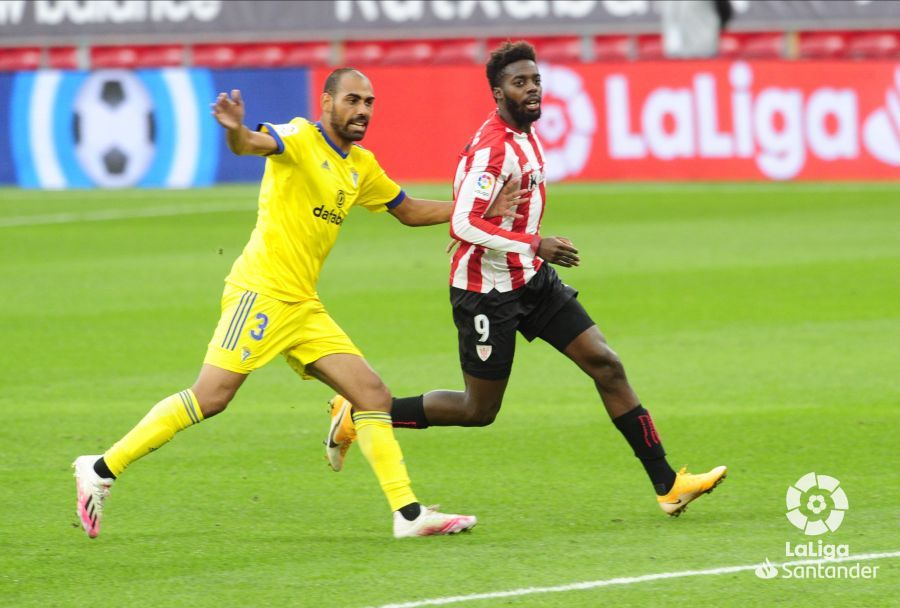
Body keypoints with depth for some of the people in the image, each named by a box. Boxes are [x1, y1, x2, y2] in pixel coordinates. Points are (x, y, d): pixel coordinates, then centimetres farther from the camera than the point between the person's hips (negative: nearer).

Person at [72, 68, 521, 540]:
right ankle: (101, 470, -6)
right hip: (262, 291, -8)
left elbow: (409, 211, 32)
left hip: (303, 306, 8)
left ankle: (408, 513, 1)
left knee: (373, 394, 0)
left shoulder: (361, 167, 17)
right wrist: (235, 130, -52)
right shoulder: (300, 139, -7)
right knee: (210, 398, -15)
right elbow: (251, 144, -28)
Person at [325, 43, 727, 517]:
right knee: (479, 410, 1)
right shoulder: (492, 148, -22)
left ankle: (667, 486, 0)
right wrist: (534, 245, -29)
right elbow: (463, 224, -28)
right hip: (487, 293, -9)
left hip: (530, 281, 9)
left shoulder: (525, 135, 7)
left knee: (605, 364, -1)